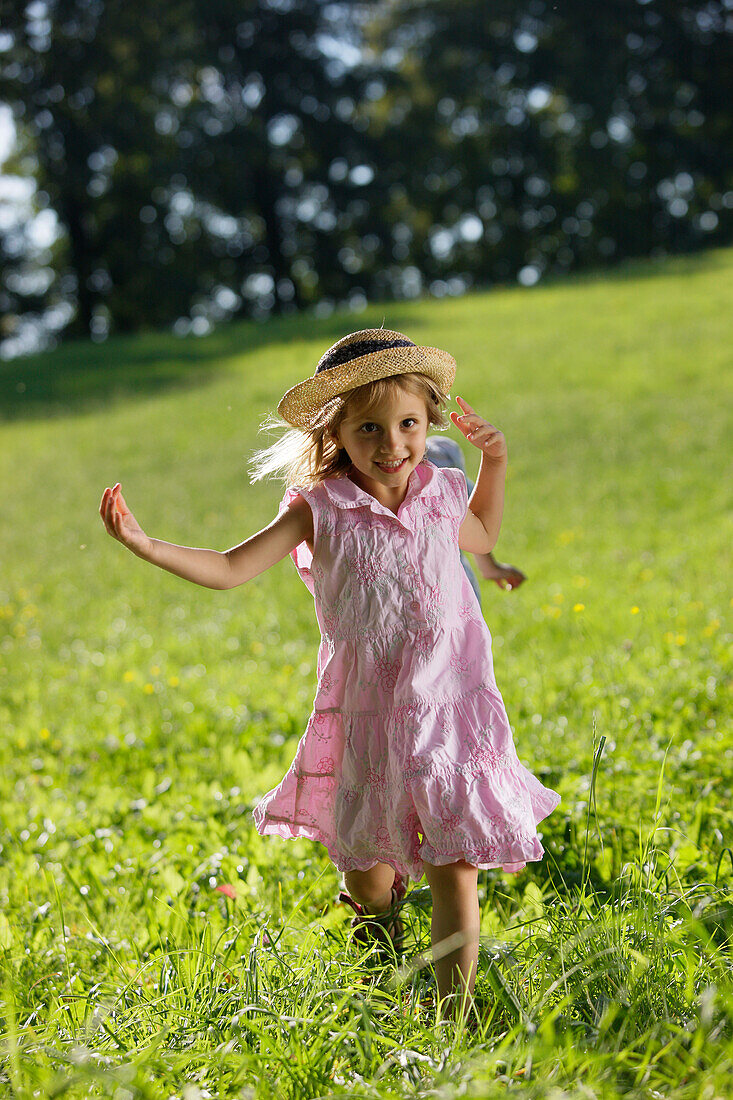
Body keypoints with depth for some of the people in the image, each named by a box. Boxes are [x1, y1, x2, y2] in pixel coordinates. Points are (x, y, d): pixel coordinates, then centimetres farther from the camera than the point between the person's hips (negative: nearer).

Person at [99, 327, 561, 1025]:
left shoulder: (441, 495, 2)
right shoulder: (321, 509, -7)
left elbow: (482, 538, 26)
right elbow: (231, 569, -7)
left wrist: (494, 464, 13)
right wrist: (145, 544, -16)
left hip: (449, 704, 1)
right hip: (366, 710, 0)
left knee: (456, 862, -5)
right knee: (362, 863, 15)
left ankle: (455, 1010, 2)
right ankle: (378, 921, 50)